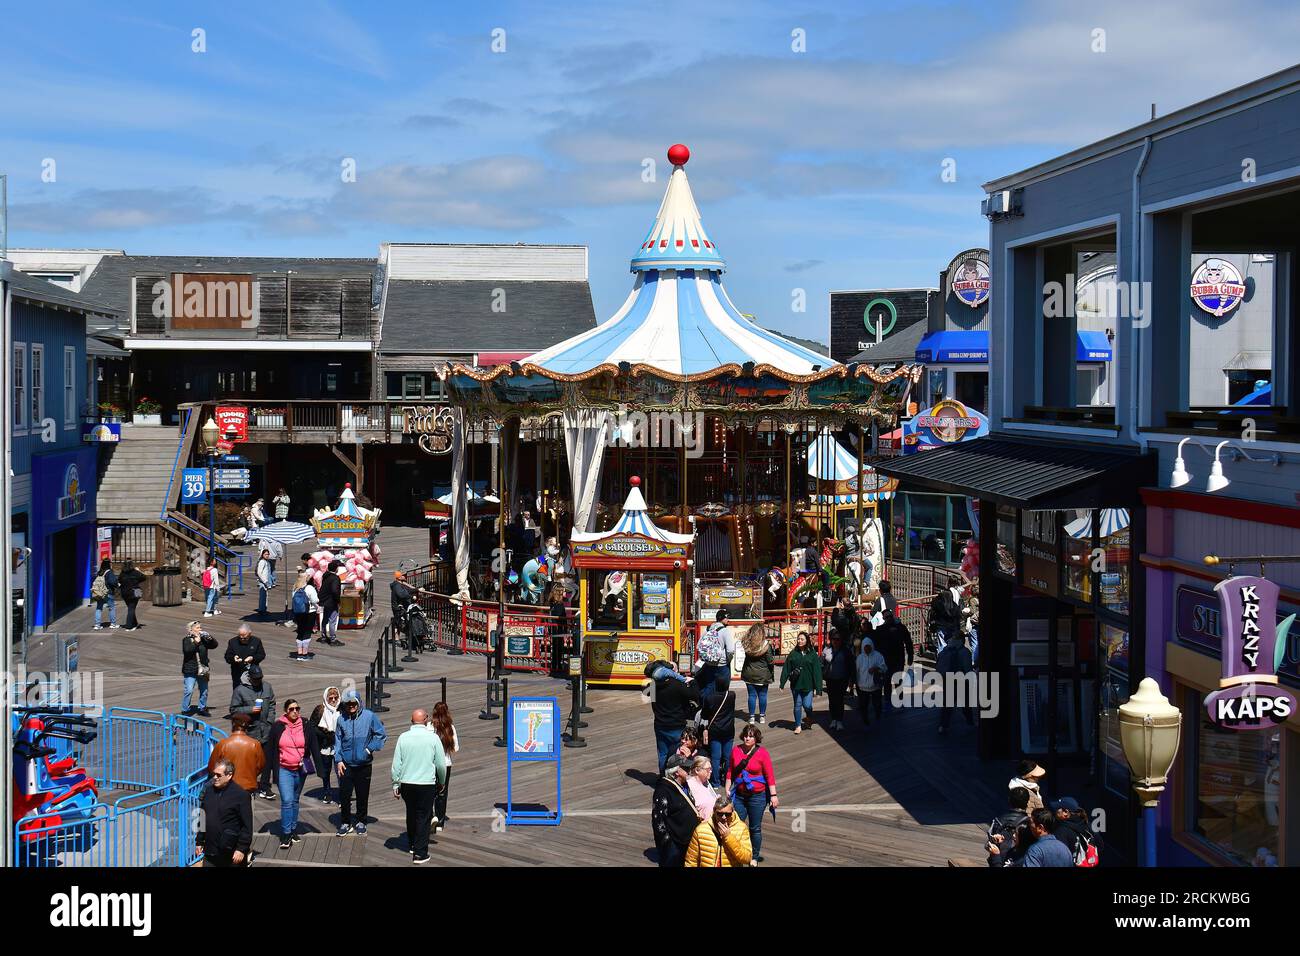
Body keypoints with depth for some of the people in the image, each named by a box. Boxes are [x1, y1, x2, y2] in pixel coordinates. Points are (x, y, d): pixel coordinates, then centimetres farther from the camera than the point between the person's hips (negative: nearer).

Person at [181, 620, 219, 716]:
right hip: (190, 670, -6)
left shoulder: (203, 639, 8)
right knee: (189, 691, -10)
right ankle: (185, 710, -1)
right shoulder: (186, 640, -6)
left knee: (204, 690, 13)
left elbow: (214, 645, 4)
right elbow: (187, 651, -20)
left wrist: (209, 638, -11)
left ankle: (202, 709, 27)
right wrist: (196, 642, -23)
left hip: (202, 670, 6)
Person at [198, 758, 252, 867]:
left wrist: (242, 849, -15)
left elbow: (247, 826, -12)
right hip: (210, 853, 6)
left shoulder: (241, 795, -11)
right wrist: (199, 842, 15)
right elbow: (202, 819, 17)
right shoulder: (209, 791, 8)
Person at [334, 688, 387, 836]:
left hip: (364, 764, -1)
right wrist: (338, 760, -3)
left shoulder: (369, 716, -5)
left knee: (363, 796, 9)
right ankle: (345, 823, 13)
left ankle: (361, 822, 24)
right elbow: (337, 741, 5)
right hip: (346, 764, 1)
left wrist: (370, 749, -8)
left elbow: (381, 734, 1)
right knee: (344, 795, -1)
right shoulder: (341, 719, 0)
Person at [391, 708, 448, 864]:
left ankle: (411, 845, 37)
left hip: (406, 783, 3)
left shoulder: (403, 737, -3)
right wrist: (441, 782, 15)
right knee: (423, 817, 4)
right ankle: (420, 854, 2)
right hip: (427, 784, -3)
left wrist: (396, 785, 6)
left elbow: (396, 763, -2)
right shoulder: (433, 738, -8)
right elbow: (441, 764, -2)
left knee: (411, 814, 22)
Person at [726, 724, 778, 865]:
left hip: (757, 796, -3)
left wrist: (773, 795, -13)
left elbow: (770, 775, -10)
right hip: (739, 795, 3)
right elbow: (730, 772, 10)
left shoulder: (762, 753, -10)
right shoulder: (736, 751, 1)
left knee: (755, 828, 7)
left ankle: (754, 858, 20)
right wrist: (727, 790, 9)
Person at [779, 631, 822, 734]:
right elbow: (786, 669, 4)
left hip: (808, 684, -2)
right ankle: (798, 726, 17)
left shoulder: (812, 654, -1)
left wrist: (817, 687, -7)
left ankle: (809, 718, 27)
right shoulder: (793, 653, 3)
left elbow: (817, 671, -2)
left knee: (807, 705, -6)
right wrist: (782, 683, 1)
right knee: (797, 705, 5)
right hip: (796, 684, 2)